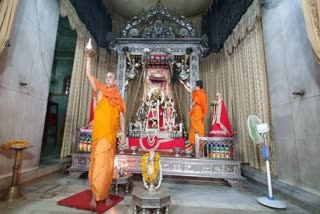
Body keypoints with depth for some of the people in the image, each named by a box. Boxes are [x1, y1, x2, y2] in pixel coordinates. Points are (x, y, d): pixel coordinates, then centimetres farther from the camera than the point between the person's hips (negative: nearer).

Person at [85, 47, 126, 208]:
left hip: (111, 134, 2)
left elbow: (121, 117, 8)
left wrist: (123, 135, 4)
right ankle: (95, 196, 13)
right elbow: (89, 75, -2)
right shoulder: (100, 92, 6)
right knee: (98, 163, 0)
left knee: (108, 165, 8)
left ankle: (105, 194, 22)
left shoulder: (118, 99, 9)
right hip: (100, 133, -2)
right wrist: (89, 58, -11)